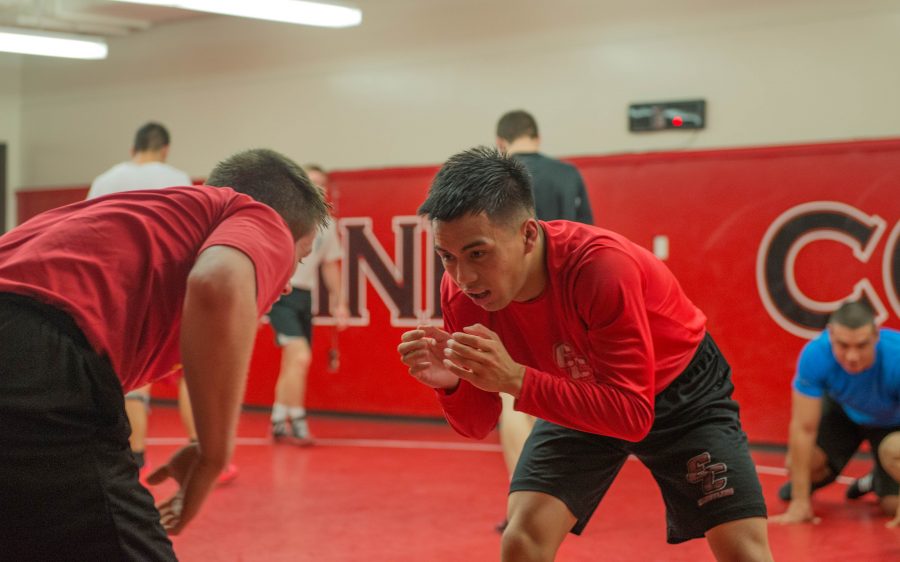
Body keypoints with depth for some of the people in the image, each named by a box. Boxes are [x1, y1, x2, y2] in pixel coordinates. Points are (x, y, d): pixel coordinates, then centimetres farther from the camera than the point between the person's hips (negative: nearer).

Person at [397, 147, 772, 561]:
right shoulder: (462, 288, -21)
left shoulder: (601, 266, -36)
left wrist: (515, 379, -45)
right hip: (583, 396, 3)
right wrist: (450, 383, -35)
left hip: (681, 389, -3)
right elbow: (476, 426, -13)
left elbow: (633, 414, -37)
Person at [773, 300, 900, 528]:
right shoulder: (814, 355, -35)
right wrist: (800, 503, -28)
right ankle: (823, 475, 19)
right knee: (797, 464, -18)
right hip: (842, 411, 2)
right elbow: (804, 428, -29)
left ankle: (879, 480, 21)